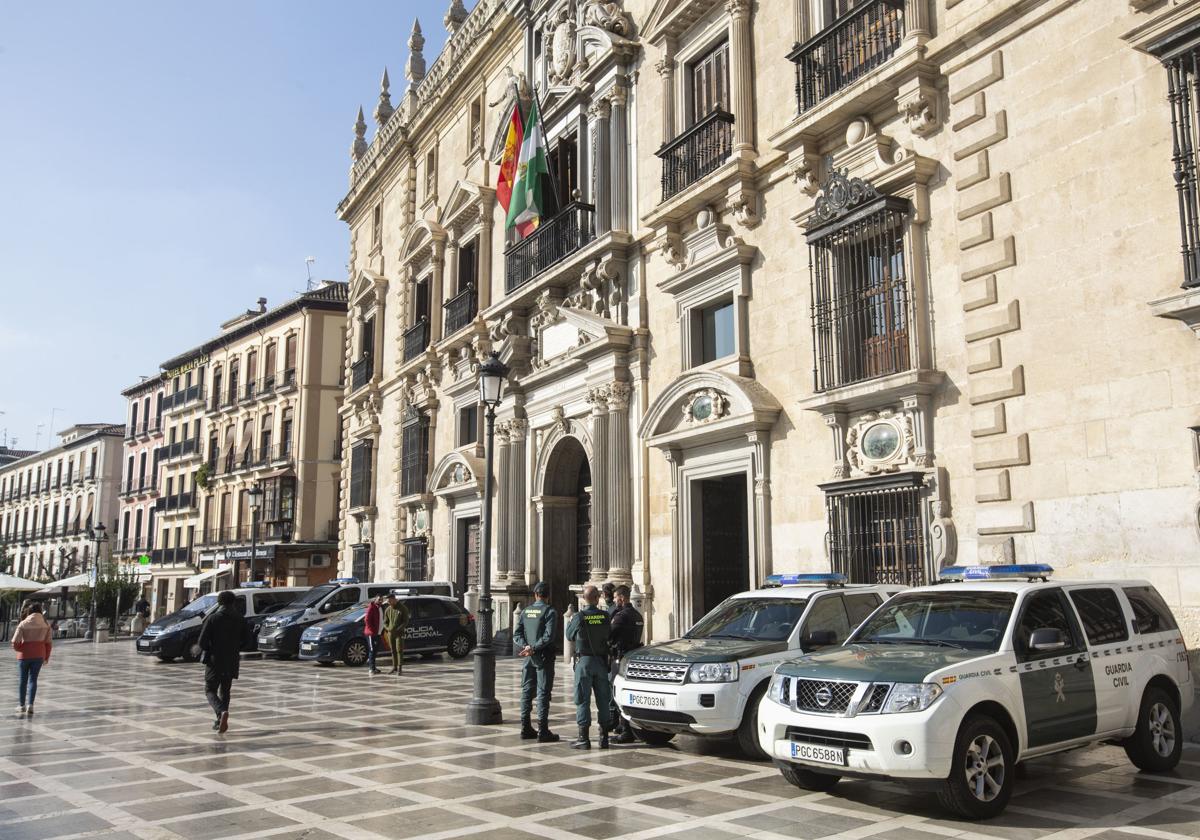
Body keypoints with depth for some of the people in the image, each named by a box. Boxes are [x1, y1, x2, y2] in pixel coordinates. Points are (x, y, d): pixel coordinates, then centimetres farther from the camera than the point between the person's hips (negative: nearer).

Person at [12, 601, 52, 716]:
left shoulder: (23, 624, -9)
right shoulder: (45, 624, -2)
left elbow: (15, 642, -12)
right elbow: (48, 642, 1)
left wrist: (19, 649, 9)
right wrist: (46, 657, 11)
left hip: (24, 655, -1)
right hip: (39, 655, 1)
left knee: (23, 680, 13)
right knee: (33, 679, 7)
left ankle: (22, 705, 23)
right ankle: (30, 705, -6)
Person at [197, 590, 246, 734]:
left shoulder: (213, 618, -10)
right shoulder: (240, 619, 0)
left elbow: (203, 641, -11)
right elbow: (244, 641, 5)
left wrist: (207, 652, 8)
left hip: (215, 660, -4)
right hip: (232, 661, 4)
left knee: (210, 690, 5)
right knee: (225, 691, 19)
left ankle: (222, 711, -20)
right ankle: (220, 721, 19)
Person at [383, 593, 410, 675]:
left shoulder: (403, 608, -6)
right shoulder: (388, 610, 8)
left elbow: (405, 621, -8)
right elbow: (385, 622, 13)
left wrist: (398, 629, -20)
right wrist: (387, 628, -10)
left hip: (399, 633, -4)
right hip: (390, 633, 4)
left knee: (399, 650, -7)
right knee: (393, 651, 8)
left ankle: (400, 668, -6)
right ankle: (394, 667, 15)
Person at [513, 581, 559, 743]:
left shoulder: (525, 611, 8)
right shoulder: (550, 611, -9)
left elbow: (517, 633, 3)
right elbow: (549, 636, -19)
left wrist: (526, 647, -7)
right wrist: (534, 648, -15)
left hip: (529, 657, 5)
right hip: (543, 657, -5)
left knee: (526, 691, 12)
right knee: (543, 693, -3)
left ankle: (526, 728, 17)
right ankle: (542, 732, -3)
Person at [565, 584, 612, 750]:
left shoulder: (579, 617, -11)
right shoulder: (605, 616, -4)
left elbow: (569, 635, 4)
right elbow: (608, 635, 8)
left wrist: (570, 621, 21)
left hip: (584, 661, -3)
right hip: (601, 661, 3)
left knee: (583, 699, 1)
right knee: (603, 699, 10)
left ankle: (584, 738, -1)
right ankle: (604, 737, 13)